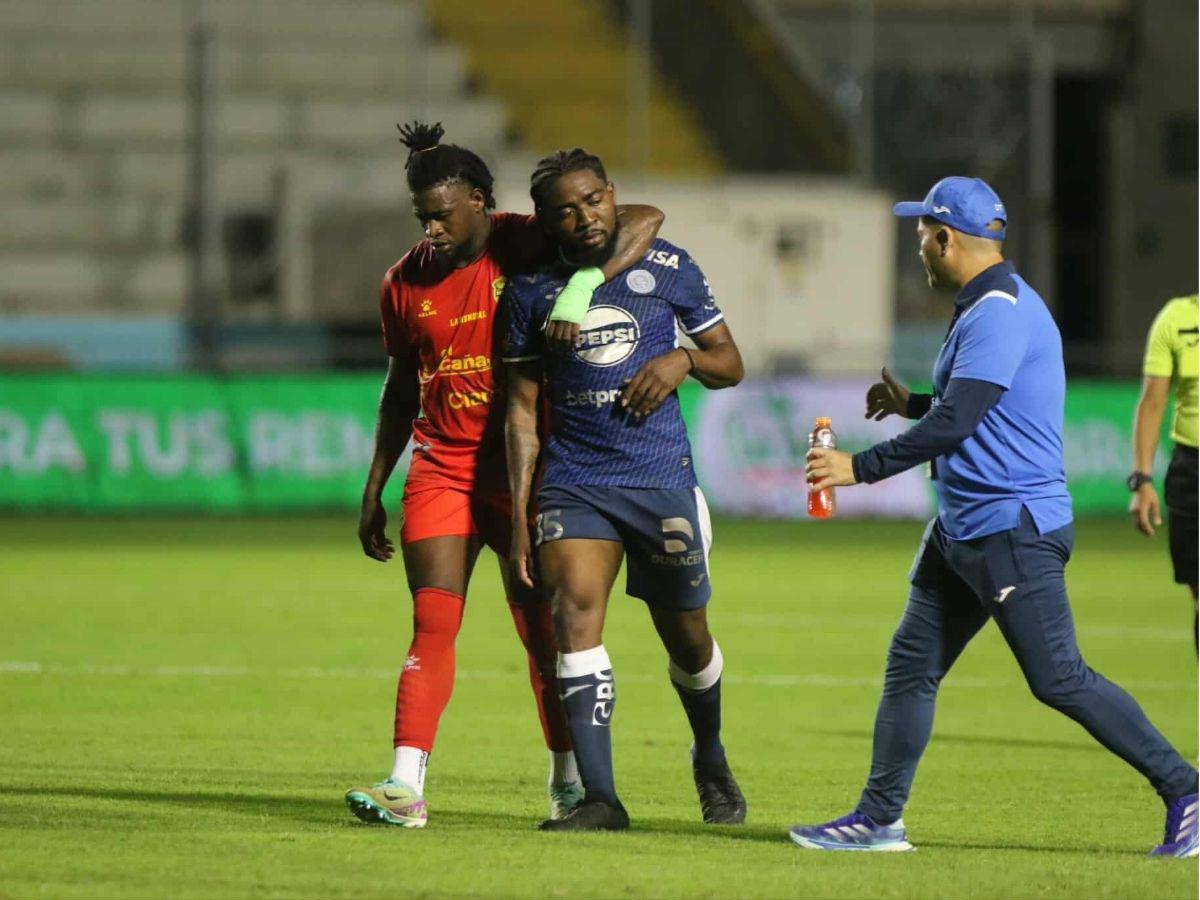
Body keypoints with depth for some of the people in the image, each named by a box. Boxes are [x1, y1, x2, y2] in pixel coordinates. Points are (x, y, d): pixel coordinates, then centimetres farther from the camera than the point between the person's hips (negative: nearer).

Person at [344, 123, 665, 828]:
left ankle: (569, 778, 21)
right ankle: (406, 786, -16)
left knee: (542, 630, 5)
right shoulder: (407, 283, 5)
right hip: (440, 472, 2)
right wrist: (374, 491, 15)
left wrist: (582, 287, -31)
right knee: (433, 627, -9)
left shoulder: (525, 248, -7)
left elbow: (644, 221, -16)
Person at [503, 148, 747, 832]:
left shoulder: (668, 269, 2)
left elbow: (731, 365, 11)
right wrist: (519, 518, 2)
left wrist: (685, 358, -12)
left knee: (688, 640, 10)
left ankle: (712, 762, 40)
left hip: (663, 479, 0)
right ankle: (600, 799, -24)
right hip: (574, 483, 0)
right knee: (576, 613, -20)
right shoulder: (533, 289, 4)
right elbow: (523, 409, 7)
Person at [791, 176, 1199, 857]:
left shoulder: (999, 313, -17)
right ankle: (879, 819, 12)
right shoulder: (990, 307, 15)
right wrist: (912, 405, 30)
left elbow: (955, 423, -25)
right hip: (964, 530, 11)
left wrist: (860, 467, -20)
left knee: (1060, 679, -10)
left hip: (1014, 531, -11)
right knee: (912, 663, 9)